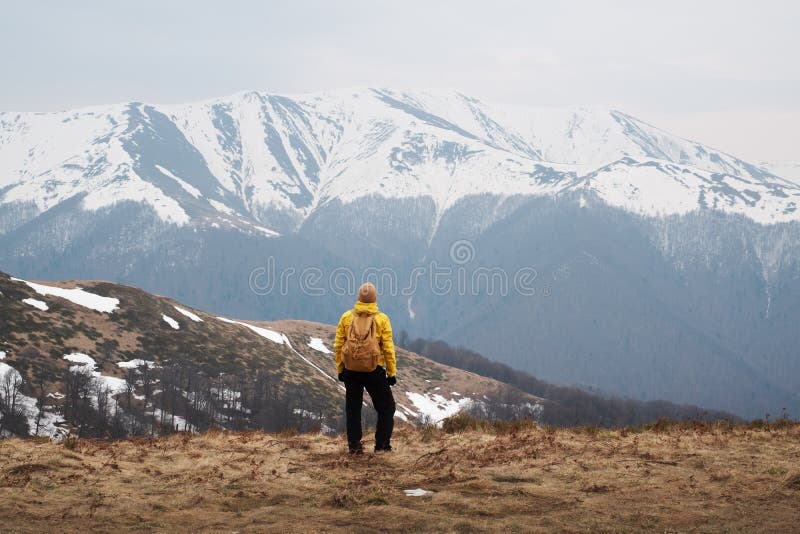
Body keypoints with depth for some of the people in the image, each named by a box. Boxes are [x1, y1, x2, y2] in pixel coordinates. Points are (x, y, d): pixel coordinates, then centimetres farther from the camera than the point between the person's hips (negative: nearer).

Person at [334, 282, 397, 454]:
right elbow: (388, 348, -6)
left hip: (350, 370, 2)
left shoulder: (346, 317, 1)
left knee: (353, 408, 15)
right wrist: (392, 373, 0)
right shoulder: (381, 319, -5)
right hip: (374, 370, -2)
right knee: (386, 407, 12)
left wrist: (340, 369, 11)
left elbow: (338, 346, 2)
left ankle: (354, 444, 12)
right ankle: (382, 444, 8)